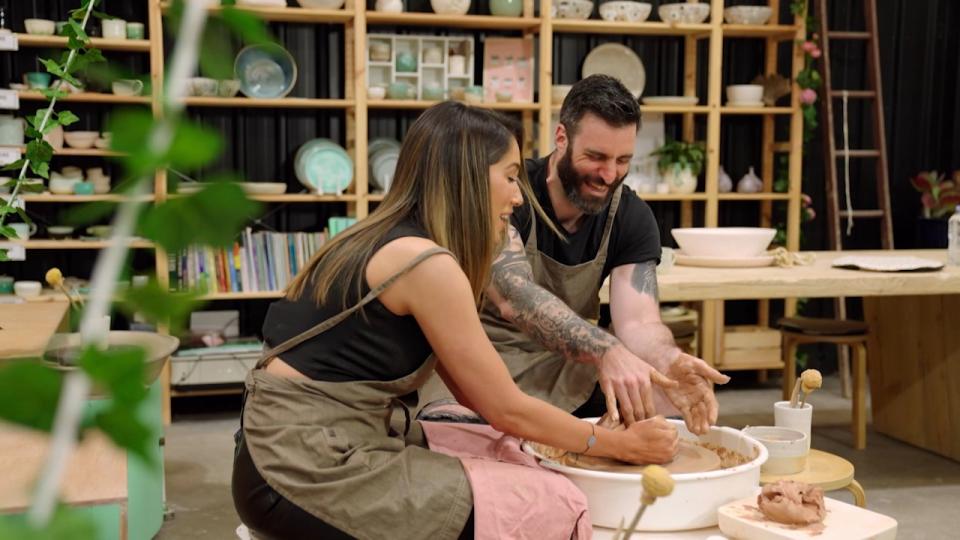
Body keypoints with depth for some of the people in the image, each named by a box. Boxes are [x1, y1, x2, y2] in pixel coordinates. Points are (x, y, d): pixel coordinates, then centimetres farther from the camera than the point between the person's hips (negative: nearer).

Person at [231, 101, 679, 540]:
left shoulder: (389, 241, 10)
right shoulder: (425, 261, -18)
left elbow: (475, 393, 12)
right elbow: (508, 411, -11)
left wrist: (590, 434, 11)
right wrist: (623, 445, 2)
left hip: (314, 450, 9)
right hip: (307, 469, -9)